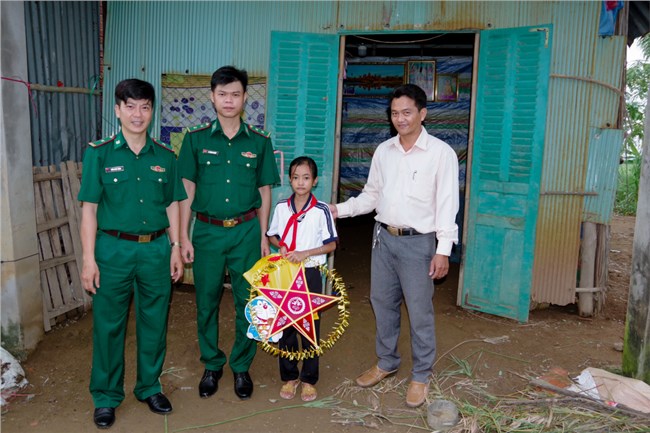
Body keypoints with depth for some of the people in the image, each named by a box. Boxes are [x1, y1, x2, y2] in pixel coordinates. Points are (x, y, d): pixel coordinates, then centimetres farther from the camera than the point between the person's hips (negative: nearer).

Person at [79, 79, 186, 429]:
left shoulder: (165, 156, 5)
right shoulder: (99, 153, -3)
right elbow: (89, 208, -4)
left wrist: (175, 248, 5)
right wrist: (89, 259, -7)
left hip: (156, 249, 2)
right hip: (113, 249, -2)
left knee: (154, 322, 12)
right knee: (109, 324, 7)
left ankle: (149, 387, 31)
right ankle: (106, 396, 26)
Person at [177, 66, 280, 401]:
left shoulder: (259, 142, 2)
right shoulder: (196, 139, 1)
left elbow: (264, 192, 6)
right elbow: (186, 191, 2)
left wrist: (263, 235, 3)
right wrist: (183, 237, -2)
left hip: (246, 231, 0)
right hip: (207, 231, 0)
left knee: (247, 302, 6)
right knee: (206, 302, 9)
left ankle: (241, 367, 26)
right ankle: (212, 365, 29)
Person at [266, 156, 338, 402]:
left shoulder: (321, 210, -8)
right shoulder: (281, 207, 1)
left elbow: (331, 244, -5)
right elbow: (272, 235, 12)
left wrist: (304, 253, -16)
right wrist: (281, 247, -9)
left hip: (310, 273, -2)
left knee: (310, 327, 6)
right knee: (284, 326, 10)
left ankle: (309, 379, 22)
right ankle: (289, 377, 26)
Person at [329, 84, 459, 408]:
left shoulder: (441, 153, -8)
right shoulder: (383, 151, 7)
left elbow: (447, 203, -10)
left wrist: (443, 249, -14)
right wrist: (340, 209, 0)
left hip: (417, 242, -5)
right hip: (383, 237, 5)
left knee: (419, 311, 3)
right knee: (382, 303, 15)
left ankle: (421, 376, 22)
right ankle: (386, 362, 35)